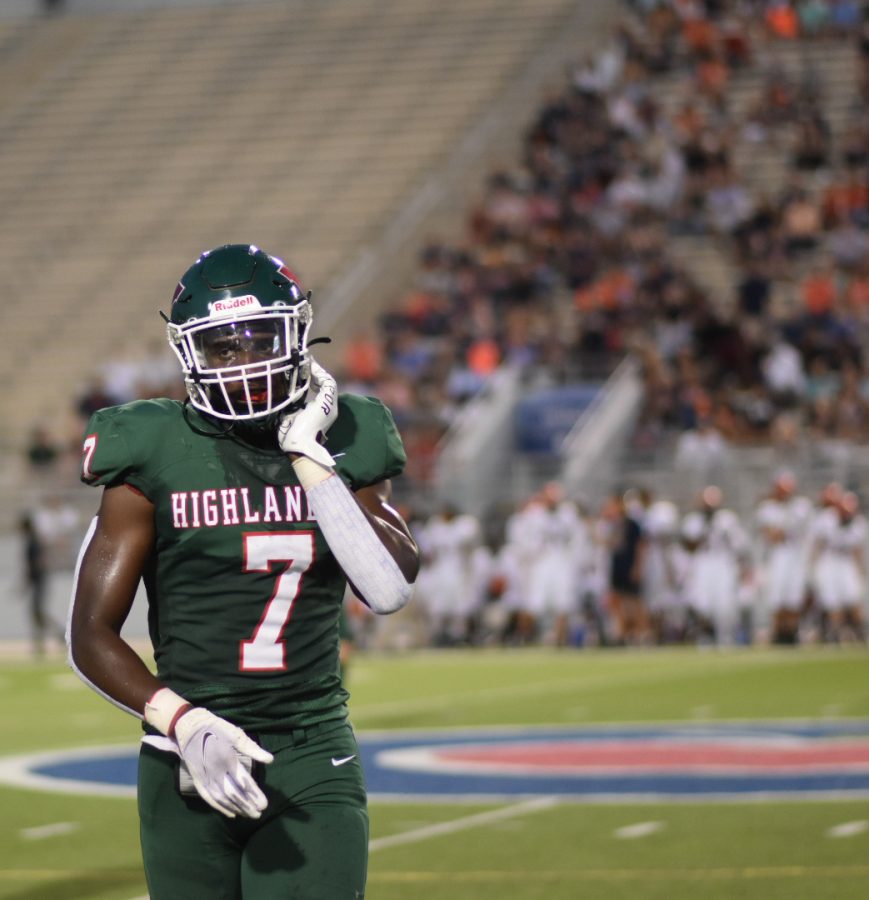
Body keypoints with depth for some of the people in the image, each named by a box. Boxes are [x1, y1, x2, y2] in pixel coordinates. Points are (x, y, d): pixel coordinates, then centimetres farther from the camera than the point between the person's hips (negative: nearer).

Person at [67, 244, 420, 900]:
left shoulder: (343, 443, 6)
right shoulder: (156, 457, -3)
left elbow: (391, 589, -10)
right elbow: (91, 636, -4)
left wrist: (310, 458, -10)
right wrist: (185, 722, -19)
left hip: (314, 759, 1)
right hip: (193, 766, -1)